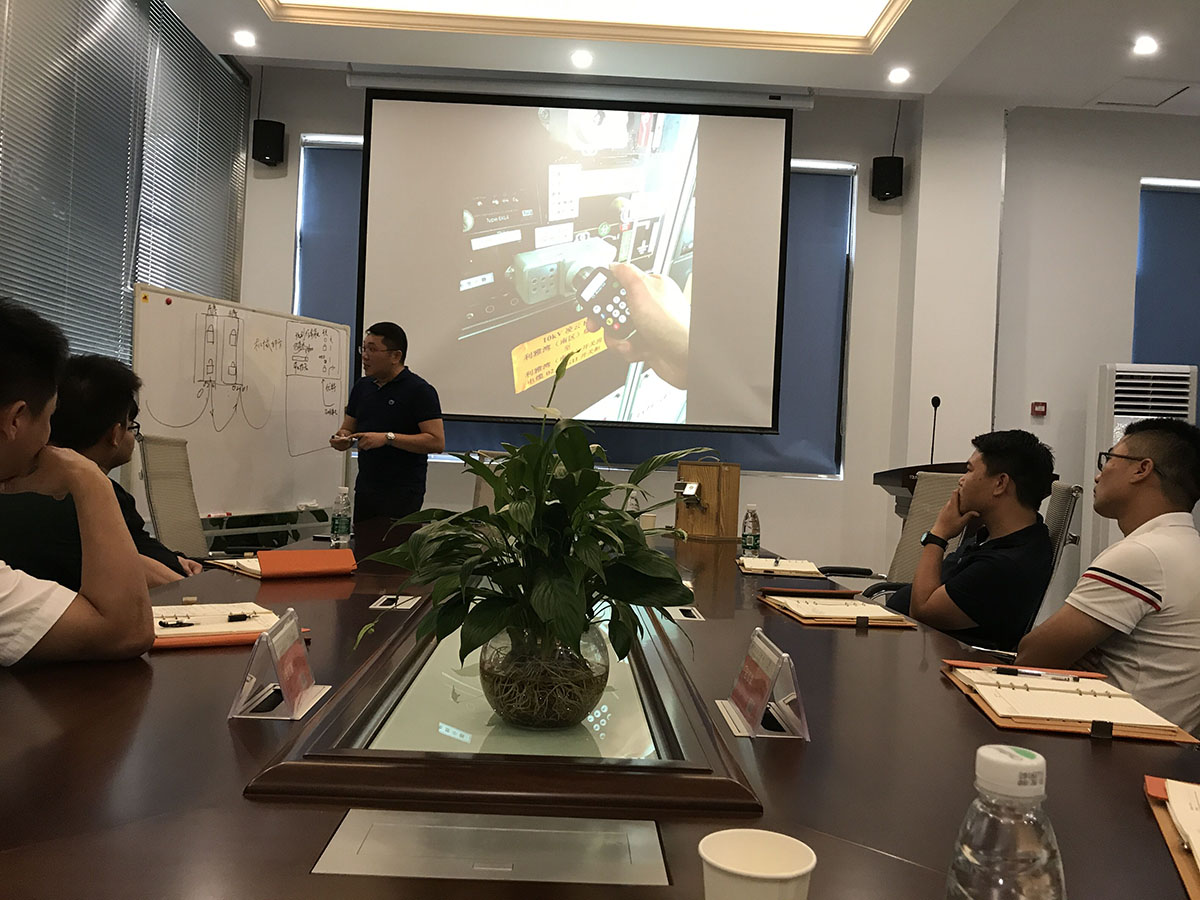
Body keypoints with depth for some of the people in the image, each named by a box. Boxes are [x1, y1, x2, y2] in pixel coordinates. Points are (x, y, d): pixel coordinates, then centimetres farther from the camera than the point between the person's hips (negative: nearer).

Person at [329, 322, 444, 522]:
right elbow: (348, 428, 20)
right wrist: (342, 439, -4)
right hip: (365, 489, 7)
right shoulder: (362, 386, 13)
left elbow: (437, 442, -16)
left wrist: (388, 438, -22)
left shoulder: (419, 390, -9)